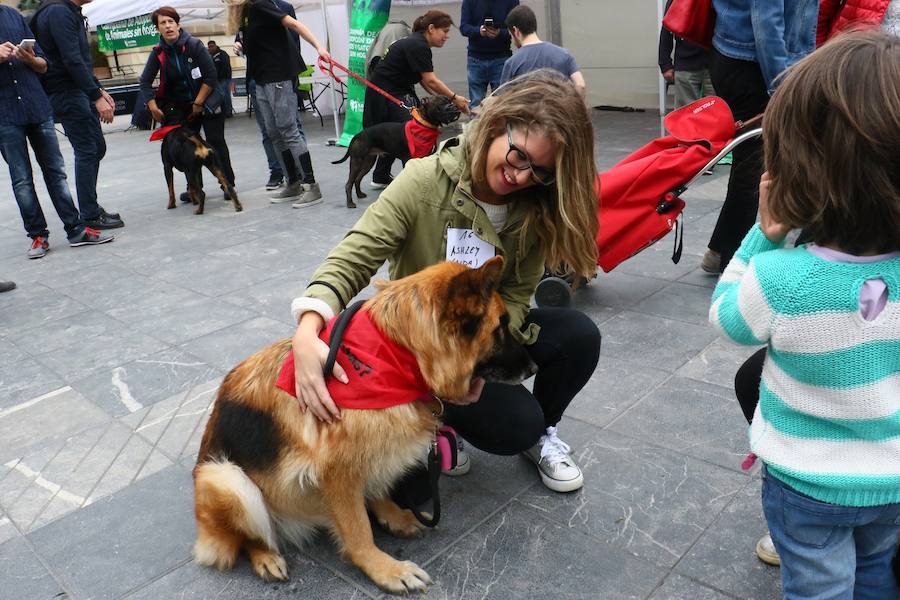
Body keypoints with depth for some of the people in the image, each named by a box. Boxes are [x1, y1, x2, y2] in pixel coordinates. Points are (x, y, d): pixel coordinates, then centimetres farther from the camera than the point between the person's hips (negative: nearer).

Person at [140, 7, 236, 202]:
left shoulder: (194, 45, -14)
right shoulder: (158, 53, -4)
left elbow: (211, 76, -15)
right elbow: (145, 81, 0)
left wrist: (198, 103, -14)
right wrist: (153, 107, -10)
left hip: (208, 102, -4)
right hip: (182, 107, 4)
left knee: (216, 142, -5)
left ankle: (228, 185, 4)